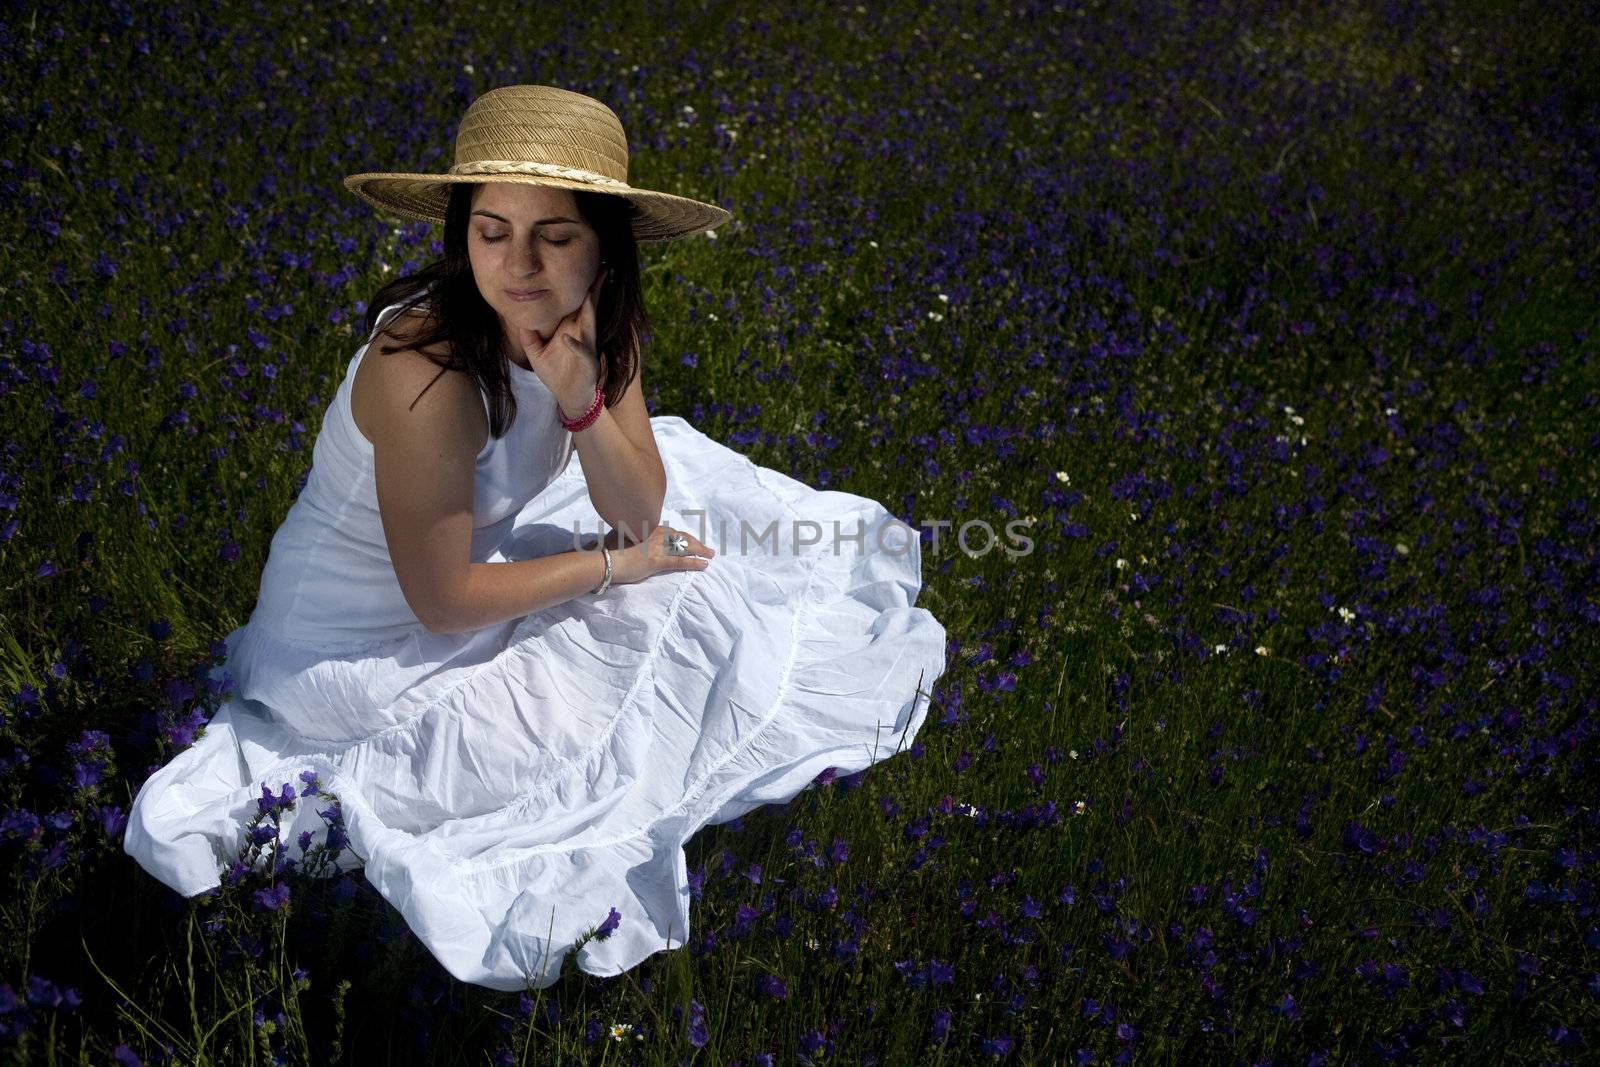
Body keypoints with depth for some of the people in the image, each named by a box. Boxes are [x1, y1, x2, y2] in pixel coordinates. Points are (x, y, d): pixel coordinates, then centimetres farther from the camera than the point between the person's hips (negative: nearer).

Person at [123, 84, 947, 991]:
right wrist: (614, 563, -15)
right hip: (367, 656, -7)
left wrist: (580, 398, -27)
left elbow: (640, 514, -9)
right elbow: (443, 603, -26)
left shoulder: (591, 322, -11)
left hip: (473, 558, 8)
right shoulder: (428, 369, -34)